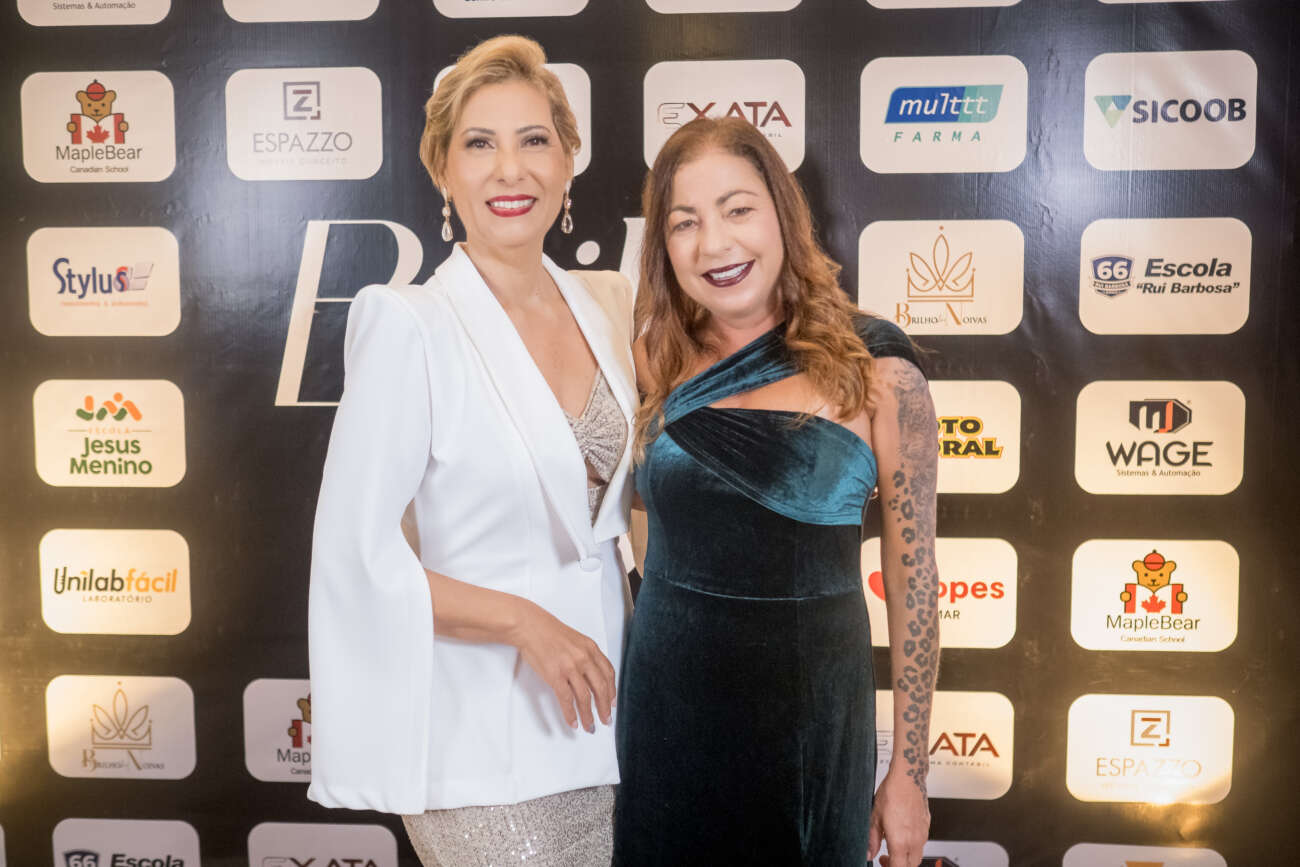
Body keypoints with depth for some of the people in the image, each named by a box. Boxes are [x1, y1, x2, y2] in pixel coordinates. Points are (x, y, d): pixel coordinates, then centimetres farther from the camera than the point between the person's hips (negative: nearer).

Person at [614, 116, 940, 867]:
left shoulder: (876, 370, -10)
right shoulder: (661, 364, 1)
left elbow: (914, 577, -7)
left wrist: (909, 774, -5)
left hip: (804, 711, -3)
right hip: (664, 707, 3)